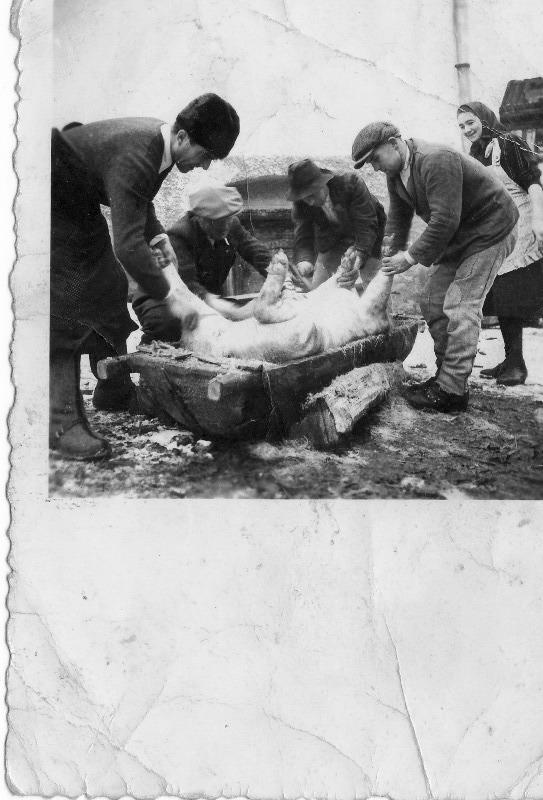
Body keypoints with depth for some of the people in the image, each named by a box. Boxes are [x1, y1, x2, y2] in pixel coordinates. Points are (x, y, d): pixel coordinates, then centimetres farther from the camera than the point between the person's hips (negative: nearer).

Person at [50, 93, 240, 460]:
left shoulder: (160, 141, -6)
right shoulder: (134, 155, -34)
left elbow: (138, 201, 14)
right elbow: (127, 245, -38)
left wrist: (159, 236, -1)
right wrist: (170, 296, -31)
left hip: (81, 206, 10)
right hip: (56, 209, -10)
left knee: (109, 291, 12)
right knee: (66, 308, -13)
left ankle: (115, 390, 26)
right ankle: (63, 422, -9)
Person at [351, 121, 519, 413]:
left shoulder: (436, 161, -29)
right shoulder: (396, 172, 1)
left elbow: (444, 220, -32)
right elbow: (398, 217, 8)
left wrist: (411, 257, -25)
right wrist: (392, 257, -1)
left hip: (489, 231, -10)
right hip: (457, 236, 10)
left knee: (460, 307, -14)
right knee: (432, 302, 8)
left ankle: (452, 390, -8)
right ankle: (446, 374, 17)